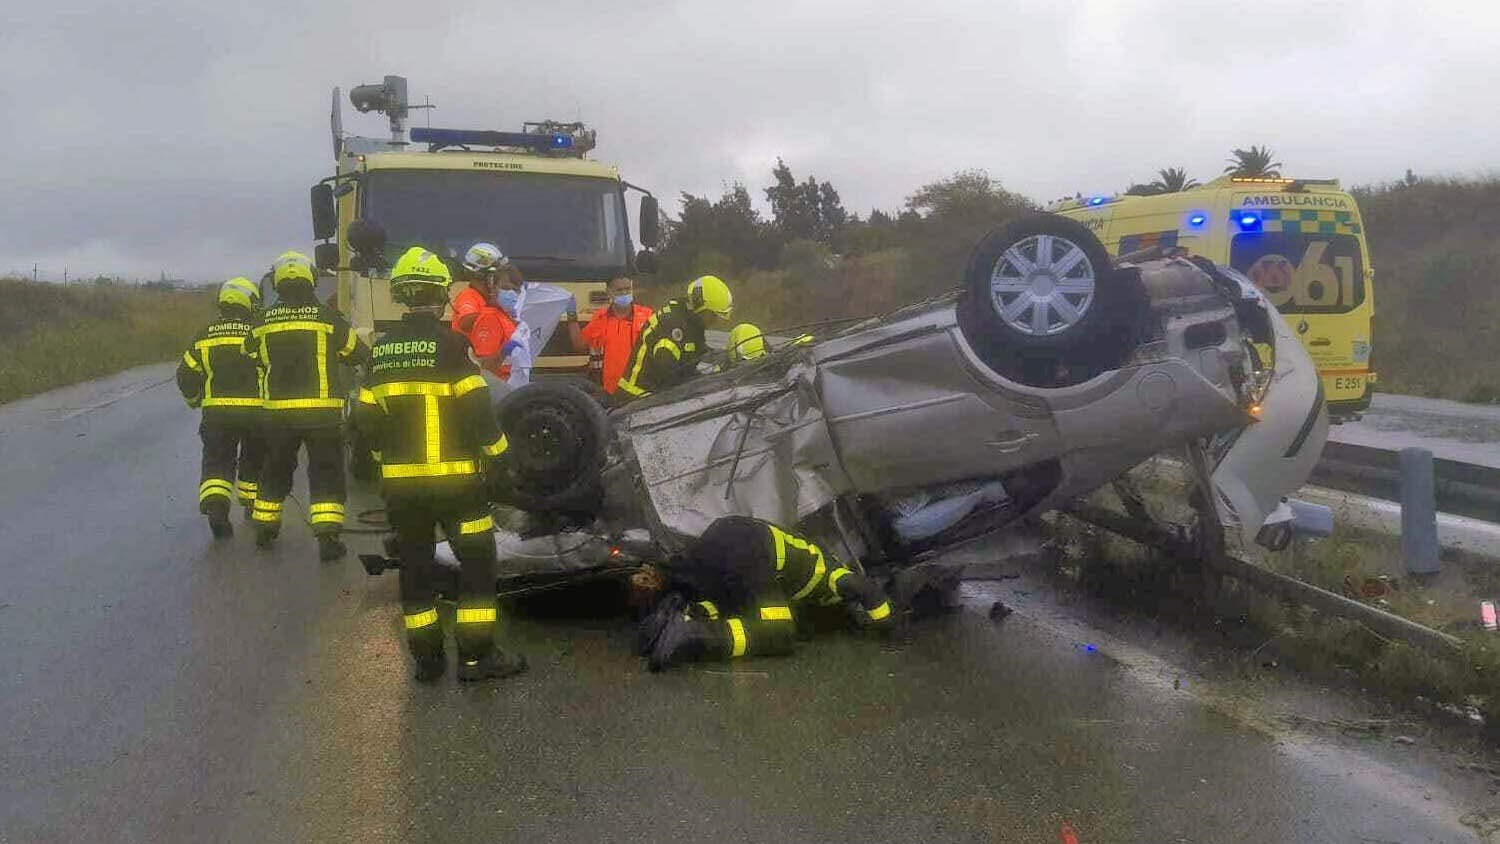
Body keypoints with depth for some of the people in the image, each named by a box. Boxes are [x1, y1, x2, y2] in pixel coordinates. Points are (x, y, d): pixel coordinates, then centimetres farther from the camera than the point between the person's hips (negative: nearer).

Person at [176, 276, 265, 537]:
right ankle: (253, 505, 31)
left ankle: (215, 505, -18)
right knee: (254, 460, 19)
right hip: (256, 411, -1)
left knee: (217, 462, 5)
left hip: (217, 411, 1)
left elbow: (186, 374, 7)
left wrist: (194, 399, 25)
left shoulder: (205, 335, 5)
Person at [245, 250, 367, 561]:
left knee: (276, 469, 19)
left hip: (278, 412, 3)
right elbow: (358, 353, 4)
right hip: (322, 410, -3)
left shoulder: (263, 322, 1)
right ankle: (327, 536, -7)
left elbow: (250, 359, 15)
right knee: (326, 473, 2)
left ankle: (265, 527, 29)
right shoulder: (327, 317, -6)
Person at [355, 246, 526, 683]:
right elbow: (477, 407, -14)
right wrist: (496, 452, 0)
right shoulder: (449, 342, -11)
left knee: (416, 565, 12)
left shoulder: (382, 349, 7)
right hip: (454, 475, -5)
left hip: (399, 480, 5)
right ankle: (477, 656, 3)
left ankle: (426, 657, 16)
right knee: (477, 561, 4)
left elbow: (367, 417, 11)